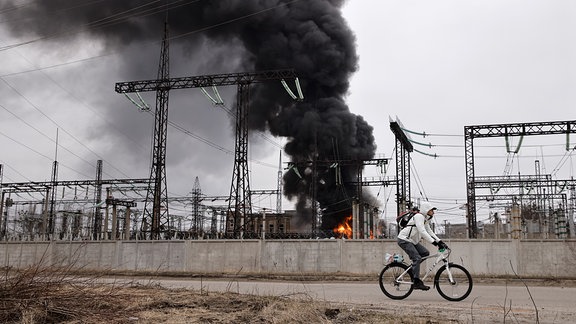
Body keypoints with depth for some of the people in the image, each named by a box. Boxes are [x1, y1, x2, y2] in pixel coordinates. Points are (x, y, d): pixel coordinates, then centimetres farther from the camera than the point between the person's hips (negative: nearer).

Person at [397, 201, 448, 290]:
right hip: (404, 240, -10)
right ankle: (417, 282, -19)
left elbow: (430, 232, 14)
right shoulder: (419, 216, -17)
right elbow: (422, 232, -27)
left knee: (425, 253, 0)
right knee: (417, 258, -18)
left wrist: (440, 241, 1)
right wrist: (434, 242, -32)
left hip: (412, 241, 10)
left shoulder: (425, 219, 14)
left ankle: (413, 267, 14)